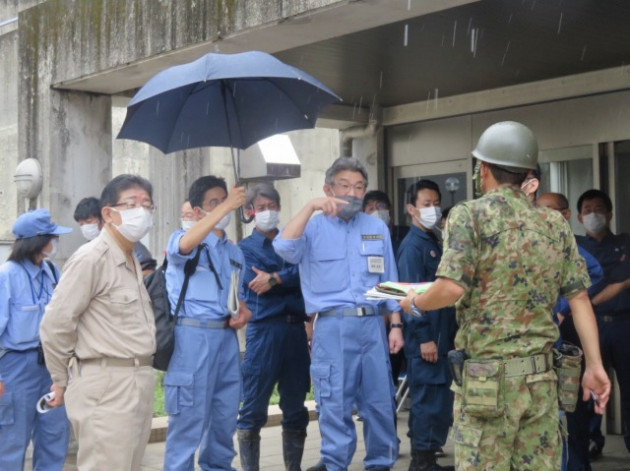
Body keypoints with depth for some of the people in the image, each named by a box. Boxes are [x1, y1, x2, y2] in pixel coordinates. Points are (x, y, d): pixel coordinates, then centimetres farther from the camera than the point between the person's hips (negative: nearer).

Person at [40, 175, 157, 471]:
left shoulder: (132, 261, 17)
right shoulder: (91, 258, -12)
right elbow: (54, 325, -14)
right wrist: (63, 380, -4)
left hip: (138, 383, 9)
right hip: (106, 386, -9)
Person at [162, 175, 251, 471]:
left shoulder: (234, 252, 19)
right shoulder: (183, 240, -1)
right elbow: (183, 246, -27)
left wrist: (243, 313, 3)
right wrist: (225, 207, -29)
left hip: (226, 336, 7)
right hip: (193, 336, -6)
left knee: (226, 415, 12)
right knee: (189, 418, -4)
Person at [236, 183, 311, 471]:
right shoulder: (245, 247, 8)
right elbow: (255, 283, -7)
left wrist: (275, 278, -9)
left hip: (296, 328, 4)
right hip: (264, 329, -3)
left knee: (295, 405, 9)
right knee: (254, 407, -3)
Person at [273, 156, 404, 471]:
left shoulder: (378, 228, 12)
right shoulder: (313, 227, 1)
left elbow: (390, 281, 14)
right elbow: (283, 247, -20)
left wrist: (396, 325, 8)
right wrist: (310, 207, -25)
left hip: (372, 324, 4)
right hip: (332, 327, -3)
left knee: (380, 401, 9)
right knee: (336, 404, 1)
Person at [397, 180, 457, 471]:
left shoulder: (434, 243, 17)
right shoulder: (412, 245, -11)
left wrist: (449, 334, 18)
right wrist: (424, 338, -20)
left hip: (441, 336, 9)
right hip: (425, 338, -9)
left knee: (439, 397, 12)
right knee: (430, 397, -6)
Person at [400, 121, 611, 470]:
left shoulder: (469, 214, -5)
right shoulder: (555, 223, 10)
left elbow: (452, 288, -16)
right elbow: (579, 297, 5)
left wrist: (416, 304, 3)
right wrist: (595, 366, 5)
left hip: (488, 373, -5)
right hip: (540, 373, 5)